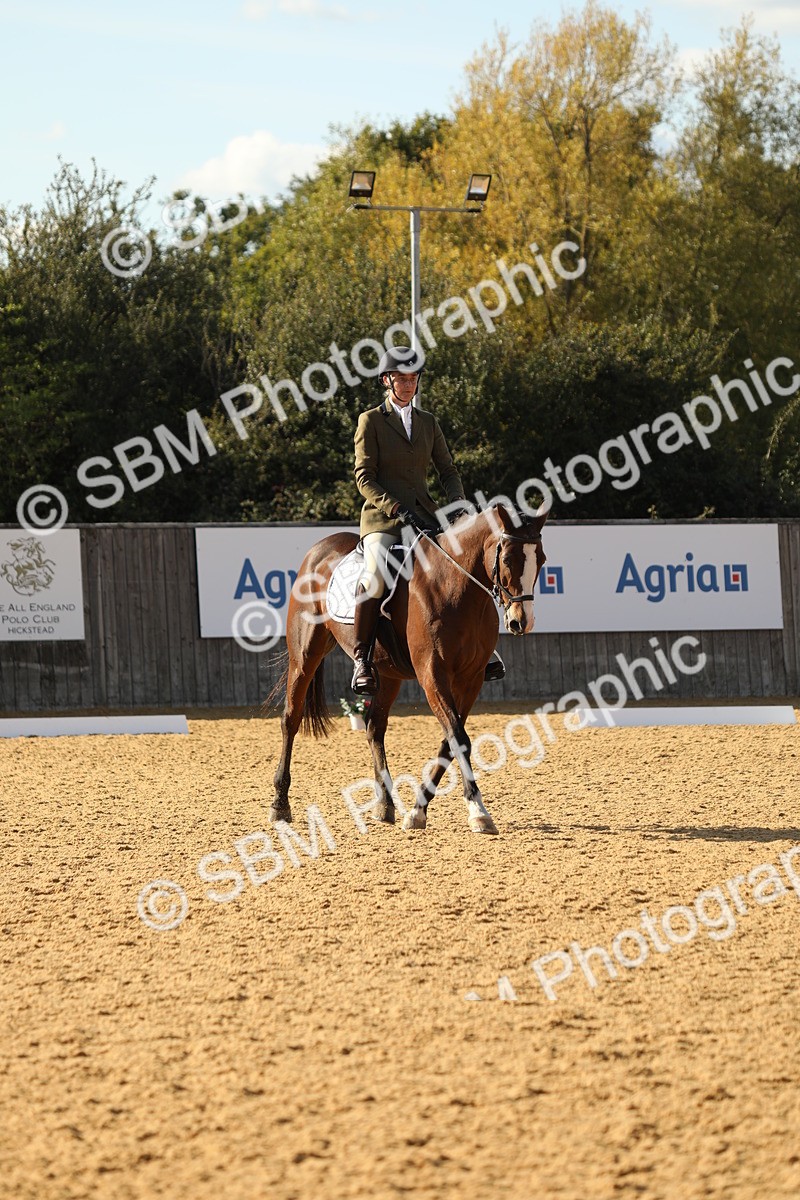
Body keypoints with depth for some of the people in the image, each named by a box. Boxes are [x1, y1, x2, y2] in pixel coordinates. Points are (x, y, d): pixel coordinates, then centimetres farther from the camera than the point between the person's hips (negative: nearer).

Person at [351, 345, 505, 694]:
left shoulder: (428, 422, 16)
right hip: (383, 517, -5)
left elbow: (447, 469, 17)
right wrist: (396, 508, -18)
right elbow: (364, 477, -5)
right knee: (375, 574, -31)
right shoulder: (371, 421, 2)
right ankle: (361, 659, -24)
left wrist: (457, 501, -3)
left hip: (423, 514, 5)